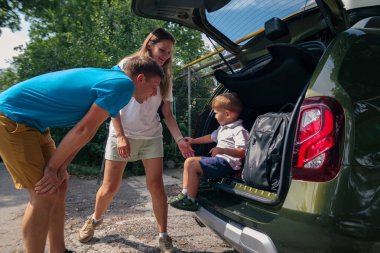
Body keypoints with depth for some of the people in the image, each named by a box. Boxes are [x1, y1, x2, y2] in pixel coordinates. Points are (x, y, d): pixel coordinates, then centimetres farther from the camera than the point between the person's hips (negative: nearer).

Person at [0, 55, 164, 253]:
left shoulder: (111, 77, 9)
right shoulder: (123, 83, -20)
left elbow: (83, 131, 6)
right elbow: (84, 130, -20)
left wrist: (60, 169, 0)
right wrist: (52, 167, -9)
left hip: (30, 122, 10)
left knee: (58, 186, 10)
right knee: (44, 195, -9)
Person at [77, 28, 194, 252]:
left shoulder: (164, 77, 9)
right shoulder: (127, 65, -2)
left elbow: (168, 114, 7)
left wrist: (179, 139, -7)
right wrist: (121, 136, -13)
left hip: (152, 137, 3)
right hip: (122, 134, -2)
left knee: (156, 186, -4)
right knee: (110, 187, 5)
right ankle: (95, 220, 33)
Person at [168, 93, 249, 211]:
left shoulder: (239, 130, -15)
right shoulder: (222, 128, 16)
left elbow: (242, 152, -25)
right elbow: (211, 137, 33)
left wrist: (222, 150, -34)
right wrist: (194, 141, 34)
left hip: (228, 162, -11)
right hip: (219, 159, 11)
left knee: (193, 166, -18)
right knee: (189, 161, 10)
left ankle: (191, 201, -8)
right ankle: (185, 194, 11)